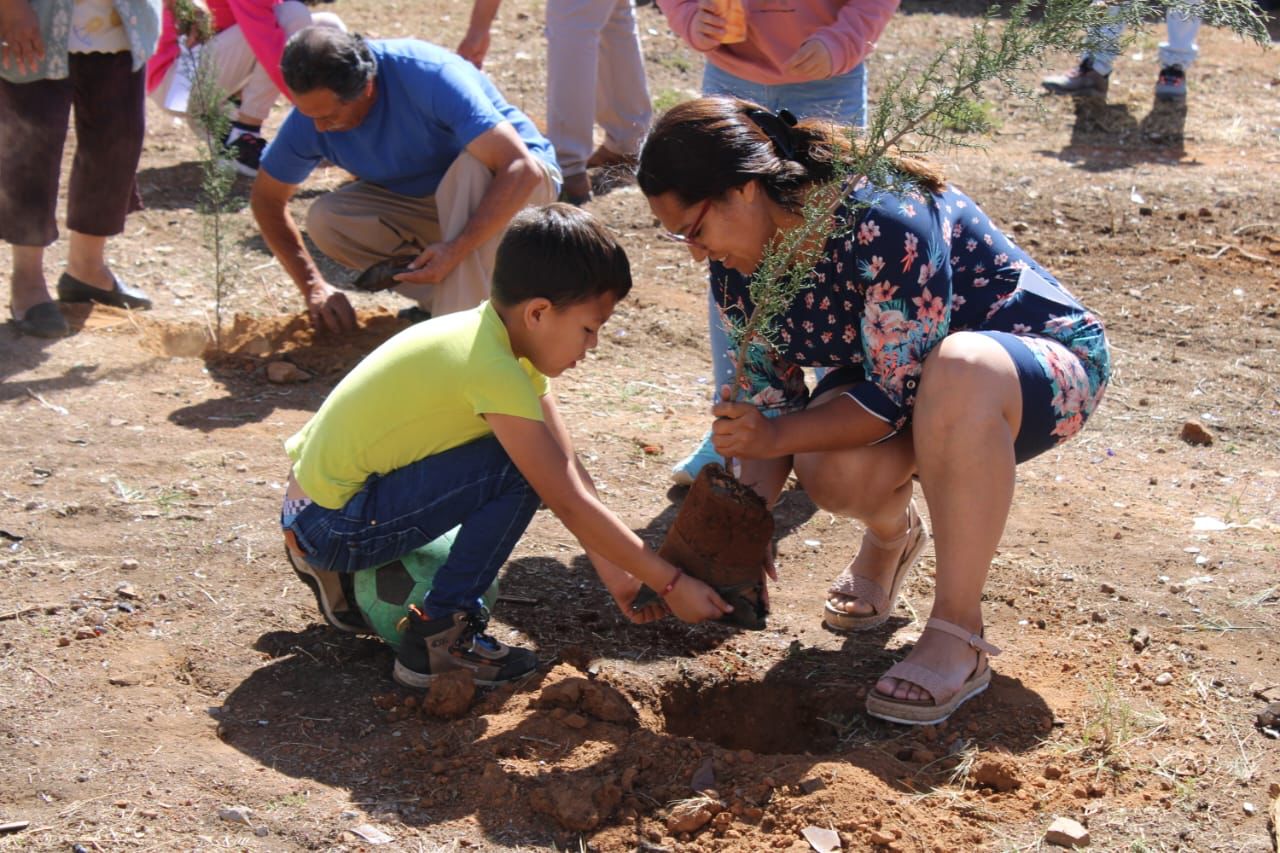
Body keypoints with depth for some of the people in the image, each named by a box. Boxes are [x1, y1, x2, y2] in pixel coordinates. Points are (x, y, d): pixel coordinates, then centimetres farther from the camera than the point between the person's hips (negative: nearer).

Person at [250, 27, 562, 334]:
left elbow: (522, 170, -39)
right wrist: (312, 285, -10)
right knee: (325, 220, -18)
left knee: (472, 165, -38)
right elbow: (266, 197, -1)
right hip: (428, 200, 5)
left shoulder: (428, 77, -33)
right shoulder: (311, 113, -16)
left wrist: (456, 250, -43)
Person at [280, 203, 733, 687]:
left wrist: (615, 571, 3)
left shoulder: (494, 336, 4)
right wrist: (671, 585, -16)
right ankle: (439, 639, -8)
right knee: (521, 471, -18)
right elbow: (570, 504, -22)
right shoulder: (492, 370, -24)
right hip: (337, 526, -9)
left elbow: (568, 467, 6)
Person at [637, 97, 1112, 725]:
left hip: (1047, 362, -6)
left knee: (958, 371, -43)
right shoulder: (742, 267, -9)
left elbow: (899, 396, -29)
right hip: (893, 372, 6)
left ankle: (958, 634, -30)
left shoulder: (884, 221, -33)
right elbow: (770, 396, -2)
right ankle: (890, 534, 11)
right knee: (829, 470, -30)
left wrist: (776, 436, -33)